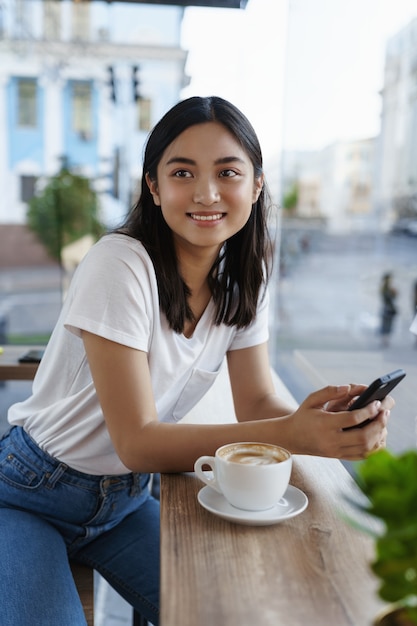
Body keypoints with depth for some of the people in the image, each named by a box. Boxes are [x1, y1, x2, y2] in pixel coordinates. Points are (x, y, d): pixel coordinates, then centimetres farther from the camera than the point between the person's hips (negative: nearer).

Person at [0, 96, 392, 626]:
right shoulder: (120, 265, -27)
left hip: (126, 497, 5)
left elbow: (257, 404, -8)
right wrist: (292, 434, -37)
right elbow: (137, 442, -27)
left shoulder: (243, 278, -7)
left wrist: (327, 417, -31)